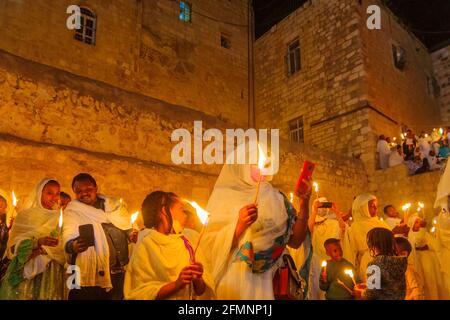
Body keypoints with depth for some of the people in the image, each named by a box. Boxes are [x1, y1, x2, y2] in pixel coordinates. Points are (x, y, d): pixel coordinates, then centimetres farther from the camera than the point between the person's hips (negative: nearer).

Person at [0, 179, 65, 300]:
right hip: (23, 274, -1)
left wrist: (42, 250, -15)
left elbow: (65, 248, 0)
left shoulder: (59, 218, 9)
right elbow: (13, 247, -4)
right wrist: (38, 242, -19)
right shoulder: (25, 215, 6)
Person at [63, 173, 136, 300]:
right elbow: (68, 237, -12)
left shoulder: (115, 205, 11)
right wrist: (73, 245, -34)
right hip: (92, 275, -3)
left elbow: (130, 229, 16)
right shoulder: (72, 211, 2)